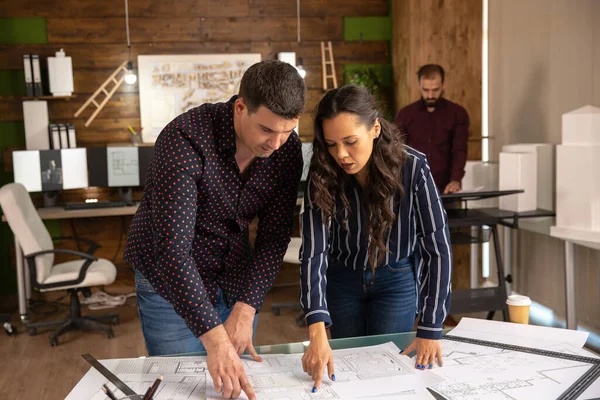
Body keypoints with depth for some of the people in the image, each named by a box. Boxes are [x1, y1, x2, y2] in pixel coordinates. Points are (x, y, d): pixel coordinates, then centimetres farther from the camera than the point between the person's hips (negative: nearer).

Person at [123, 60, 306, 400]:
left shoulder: (288, 148, -13)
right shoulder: (185, 139, -29)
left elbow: (275, 235, -8)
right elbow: (173, 247, -34)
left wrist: (246, 308, -18)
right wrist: (214, 339, -40)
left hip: (235, 282, 4)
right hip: (172, 281, -4)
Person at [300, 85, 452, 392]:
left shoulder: (412, 168, -27)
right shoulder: (322, 175, -23)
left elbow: (437, 249, -23)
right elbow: (313, 251, -29)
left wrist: (430, 330, -25)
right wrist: (317, 333, -40)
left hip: (396, 280, -1)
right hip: (341, 280, 2)